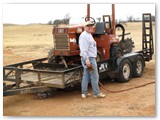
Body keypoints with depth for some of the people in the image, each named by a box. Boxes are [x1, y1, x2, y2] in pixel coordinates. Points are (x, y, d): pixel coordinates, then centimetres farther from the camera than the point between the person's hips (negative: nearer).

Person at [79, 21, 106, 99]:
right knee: (94, 76, -3)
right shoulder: (84, 35, -16)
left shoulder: (89, 35, 18)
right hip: (89, 58, -11)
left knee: (86, 76, 11)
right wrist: (87, 60, -28)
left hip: (90, 58, 11)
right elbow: (84, 49, -24)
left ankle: (84, 93, 16)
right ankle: (96, 93, 4)